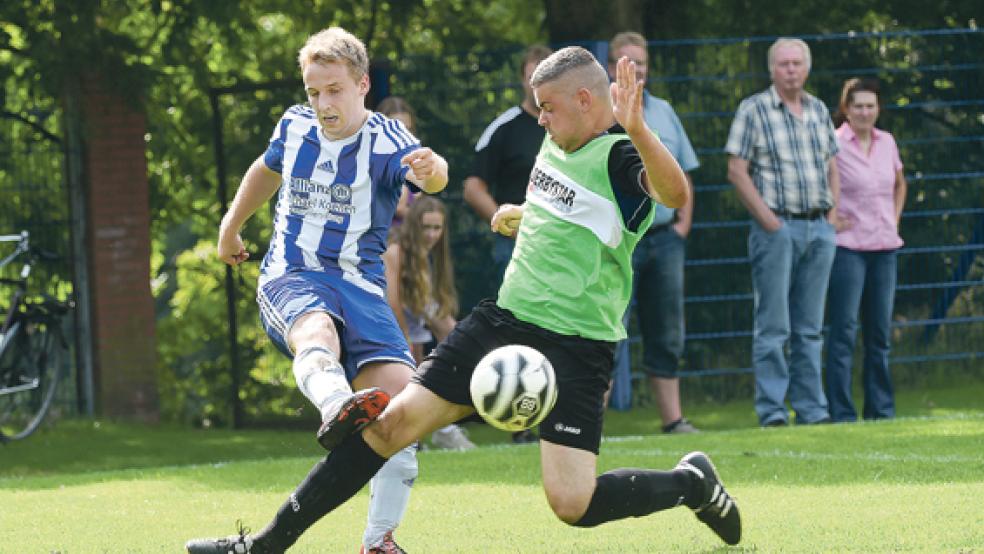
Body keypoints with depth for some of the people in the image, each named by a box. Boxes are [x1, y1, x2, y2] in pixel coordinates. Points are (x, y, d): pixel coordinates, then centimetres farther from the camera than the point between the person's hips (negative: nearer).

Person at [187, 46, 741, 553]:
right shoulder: (558, 146, 12)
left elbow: (675, 193, -38)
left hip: (575, 348, -7)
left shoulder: (618, 159, -14)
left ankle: (694, 482, 13)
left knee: (572, 504, -17)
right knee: (394, 423, -3)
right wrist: (519, 216, 26)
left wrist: (636, 129, -50)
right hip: (504, 320, 7)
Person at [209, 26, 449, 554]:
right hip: (290, 278, 0)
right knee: (317, 329, -37)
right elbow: (267, 170, 32)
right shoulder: (295, 126, 8)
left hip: (360, 284, 0)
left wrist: (430, 170, -54)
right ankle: (335, 407, -73)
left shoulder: (386, 140, -5)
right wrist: (231, 226, 43)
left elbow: (425, 171, -29)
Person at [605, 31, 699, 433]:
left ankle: (672, 418, 13)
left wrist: (683, 223, 9)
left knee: (666, 336, 9)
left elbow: (684, 174, 20)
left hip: (665, 237, 6)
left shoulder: (664, 112, 15)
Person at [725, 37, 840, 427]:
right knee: (773, 327, -6)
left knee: (810, 328, 8)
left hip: (819, 229, 5)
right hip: (777, 228, -5)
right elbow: (737, 171, -7)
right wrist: (767, 220, -13)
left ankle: (811, 410, 11)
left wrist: (832, 213, 8)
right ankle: (771, 411, -5)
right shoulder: (754, 110, -3)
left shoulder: (819, 111, 14)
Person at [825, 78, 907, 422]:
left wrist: (894, 221, 15)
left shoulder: (887, 143, 10)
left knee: (880, 332, 9)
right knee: (844, 330, -7)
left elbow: (900, 184, 27)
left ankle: (881, 410, 15)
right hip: (847, 247, -6)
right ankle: (841, 413, -6)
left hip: (883, 247, 6)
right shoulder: (833, 144, -7)